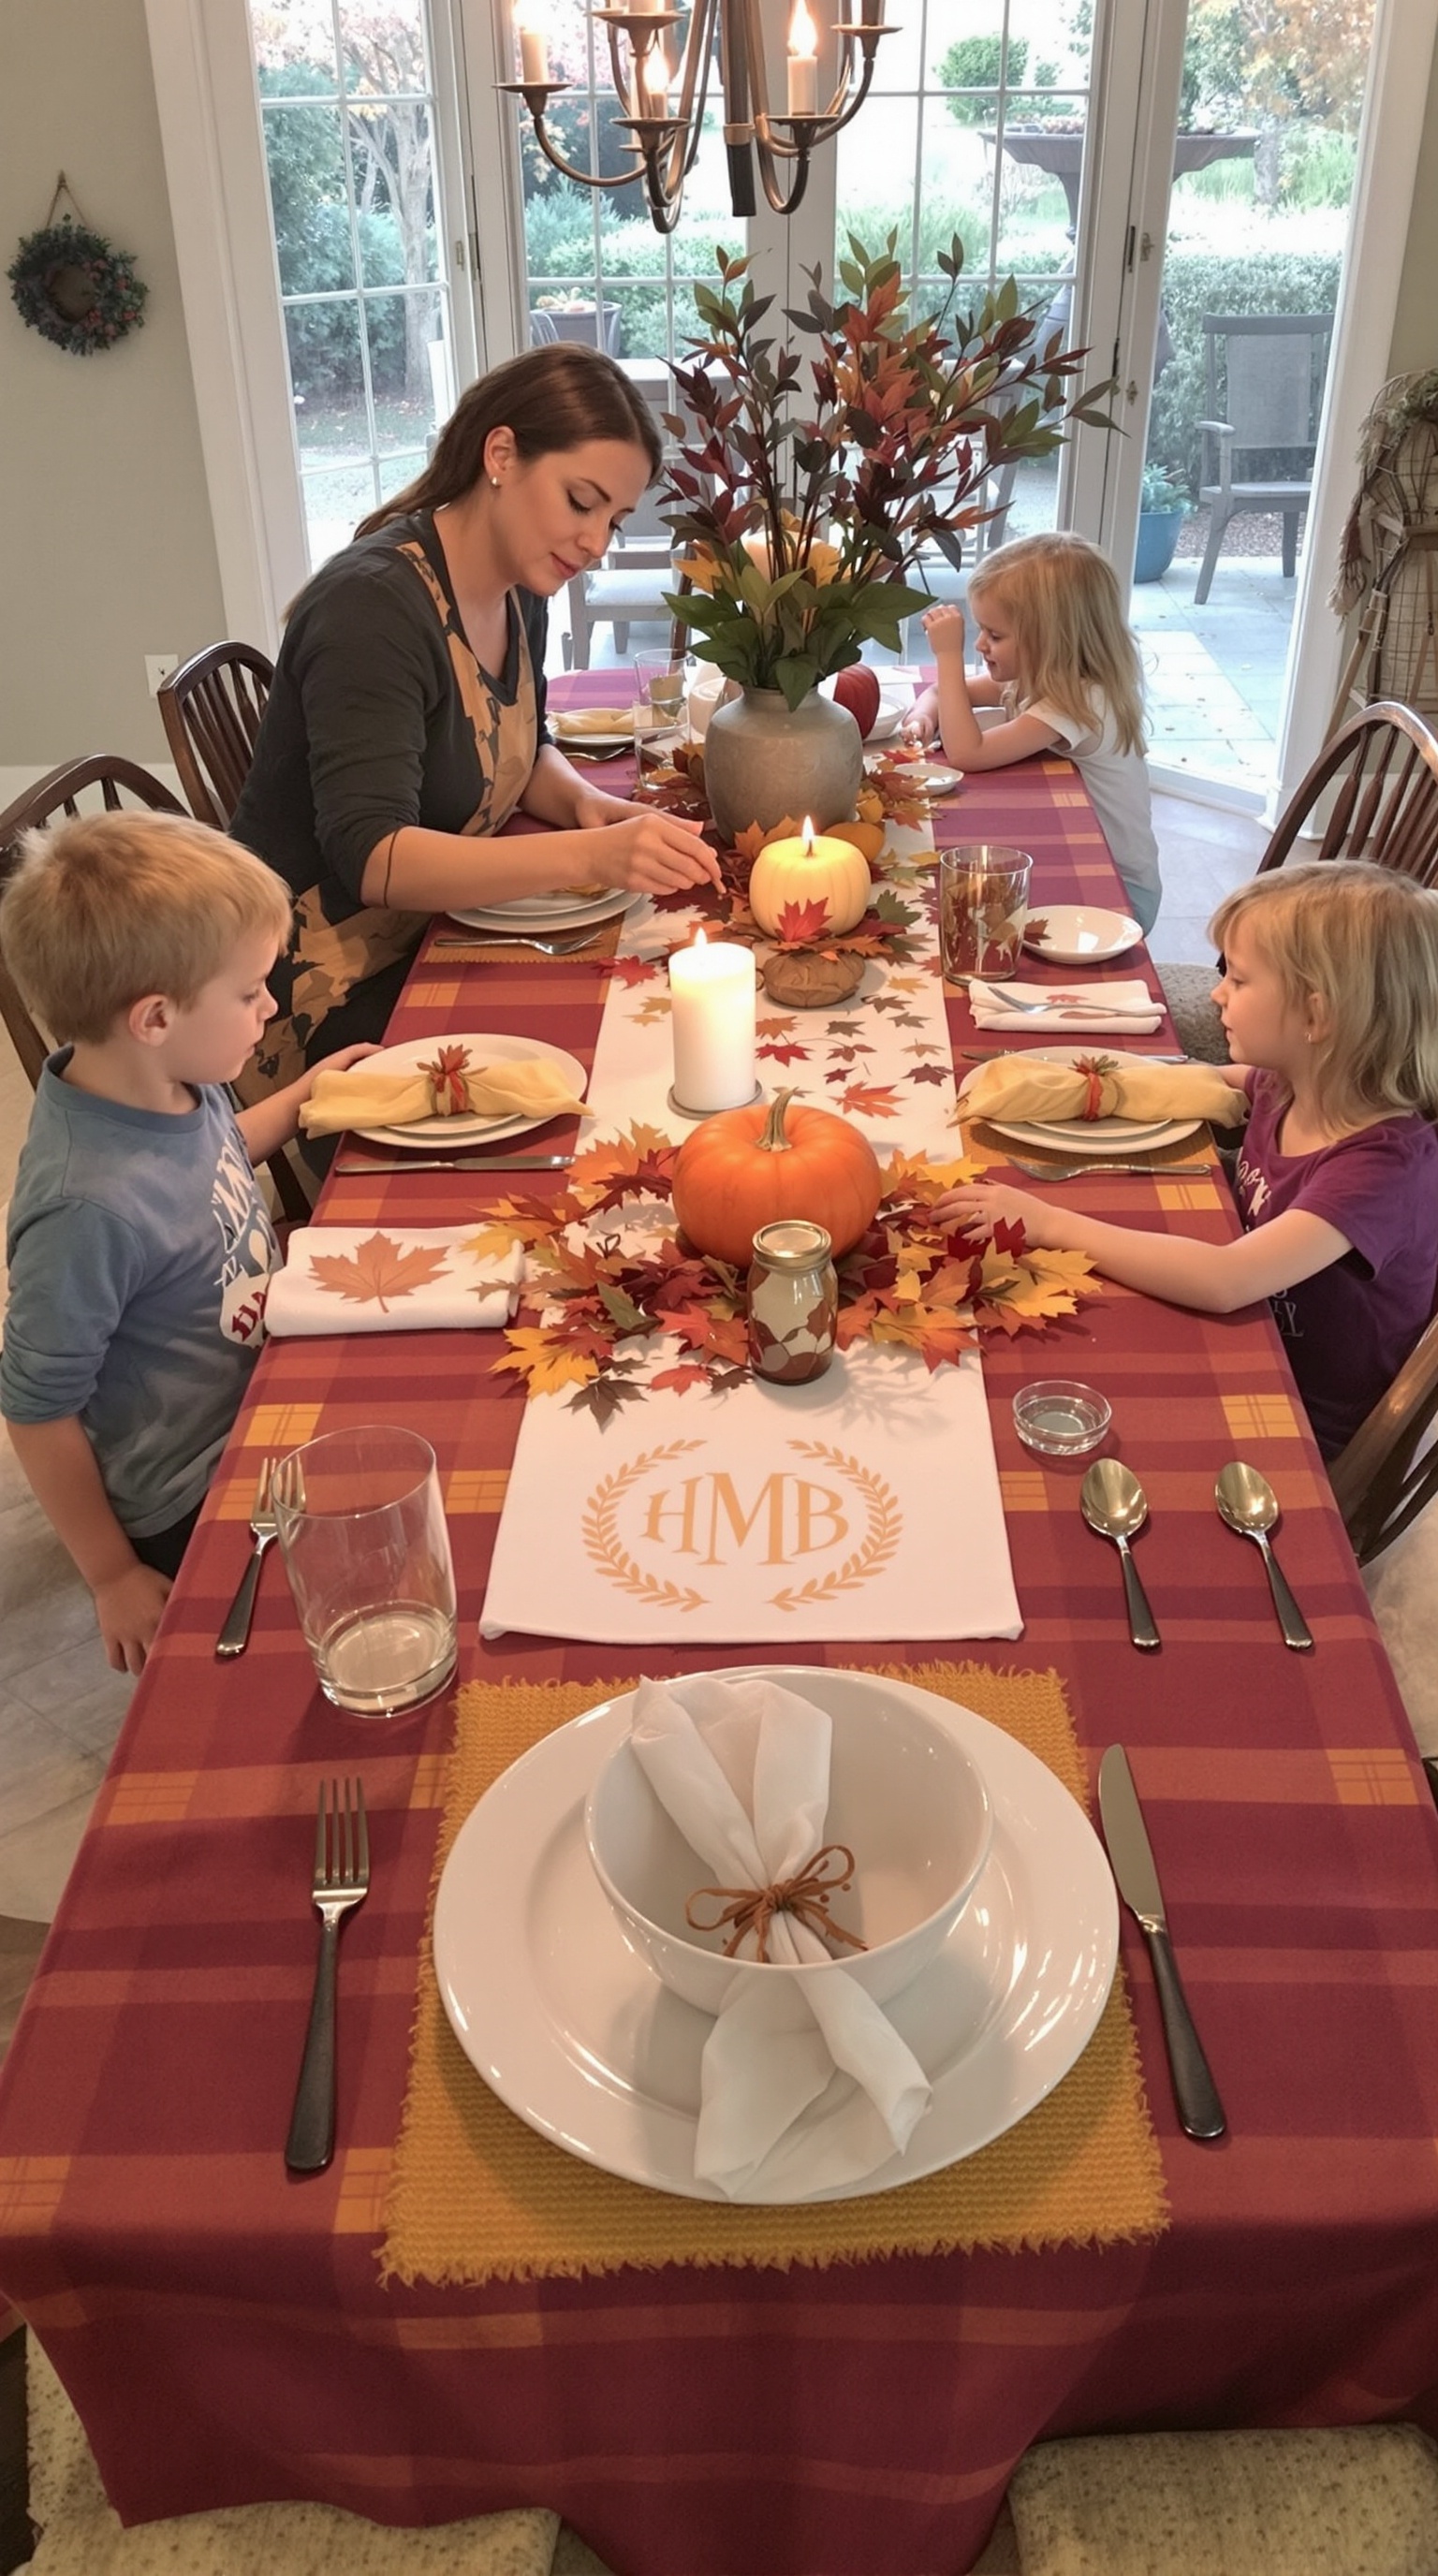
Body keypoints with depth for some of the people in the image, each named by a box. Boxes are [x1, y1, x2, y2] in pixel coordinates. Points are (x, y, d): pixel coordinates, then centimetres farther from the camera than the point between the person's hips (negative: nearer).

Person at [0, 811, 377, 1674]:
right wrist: (114, 1578, -12)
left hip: (258, 1411, 8)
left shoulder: (174, 1084, -10)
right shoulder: (90, 1206, -34)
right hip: (194, 1510, -8)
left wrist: (296, 1103, 2)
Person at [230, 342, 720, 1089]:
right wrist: (589, 856, -40)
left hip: (421, 942, 8)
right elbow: (369, 856, -30)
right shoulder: (375, 604, -22)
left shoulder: (520, 592, 3)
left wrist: (585, 801, -5)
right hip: (324, 994, -8)